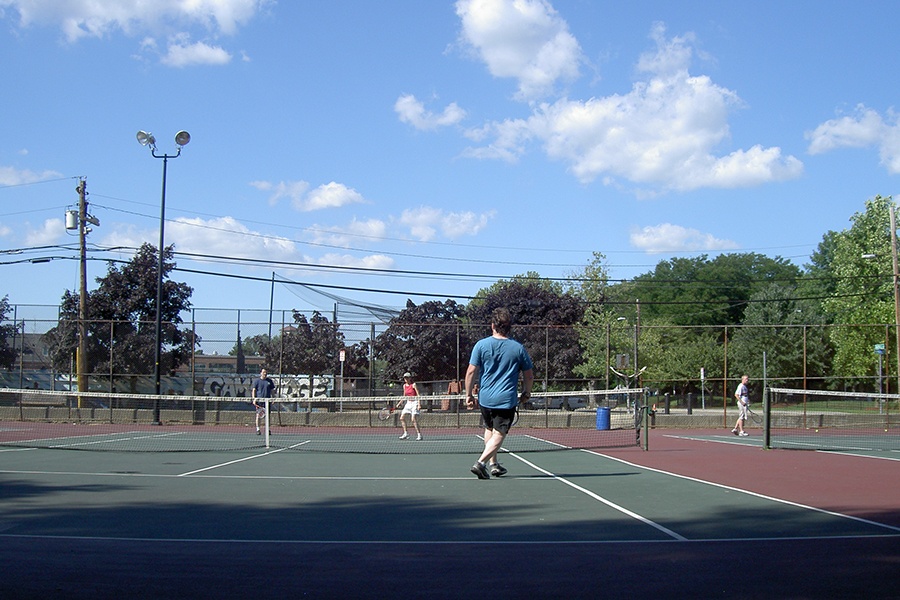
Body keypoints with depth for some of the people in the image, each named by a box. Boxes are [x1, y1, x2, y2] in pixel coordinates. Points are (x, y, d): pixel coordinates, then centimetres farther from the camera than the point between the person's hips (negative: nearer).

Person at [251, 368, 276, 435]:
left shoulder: (270, 381, 11)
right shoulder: (256, 380, 3)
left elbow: (272, 390, 16)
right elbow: (253, 390, -2)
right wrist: (254, 398, -13)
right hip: (259, 400, -2)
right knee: (258, 415, -2)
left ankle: (268, 429, 10)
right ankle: (257, 429, 4)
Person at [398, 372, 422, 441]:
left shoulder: (414, 385, -9)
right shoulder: (404, 386, 10)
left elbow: (418, 395, -11)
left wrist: (419, 404, -21)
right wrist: (399, 403, 15)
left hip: (414, 402, -7)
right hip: (408, 403, 7)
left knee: (413, 419, -16)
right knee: (402, 418, 1)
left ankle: (419, 435, -11)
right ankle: (406, 434, 9)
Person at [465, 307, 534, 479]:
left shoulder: (481, 345, -2)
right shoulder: (518, 348, -1)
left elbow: (471, 371, -5)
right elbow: (529, 376, 5)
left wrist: (469, 394, 3)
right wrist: (526, 393, 21)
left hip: (485, 398, 2)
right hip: (506, 400, -2)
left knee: (489, 430, 23)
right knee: (499, 434, -2)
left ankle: (493, 464, 27)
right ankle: (481, 462, -20)